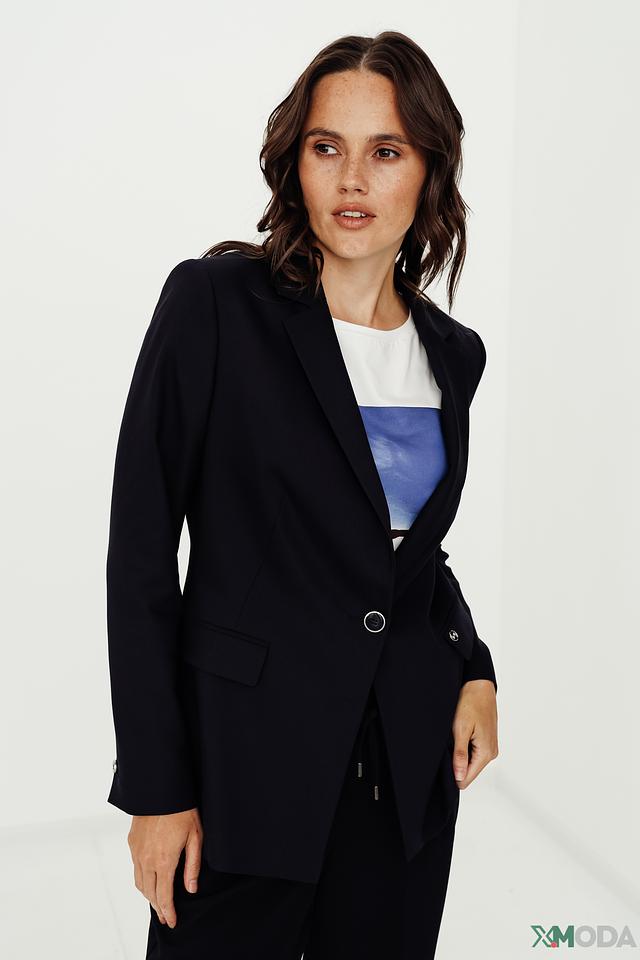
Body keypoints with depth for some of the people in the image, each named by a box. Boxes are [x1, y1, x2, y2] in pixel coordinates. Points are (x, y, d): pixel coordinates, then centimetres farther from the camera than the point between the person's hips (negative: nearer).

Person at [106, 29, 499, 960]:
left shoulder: (453, 353, 4)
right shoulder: (217, 303, -11)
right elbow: (140, 549, -11)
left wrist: (474, 672, 0)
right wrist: (154, 785, -11)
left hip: (412, 764, 5)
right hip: (248, 754, -4)